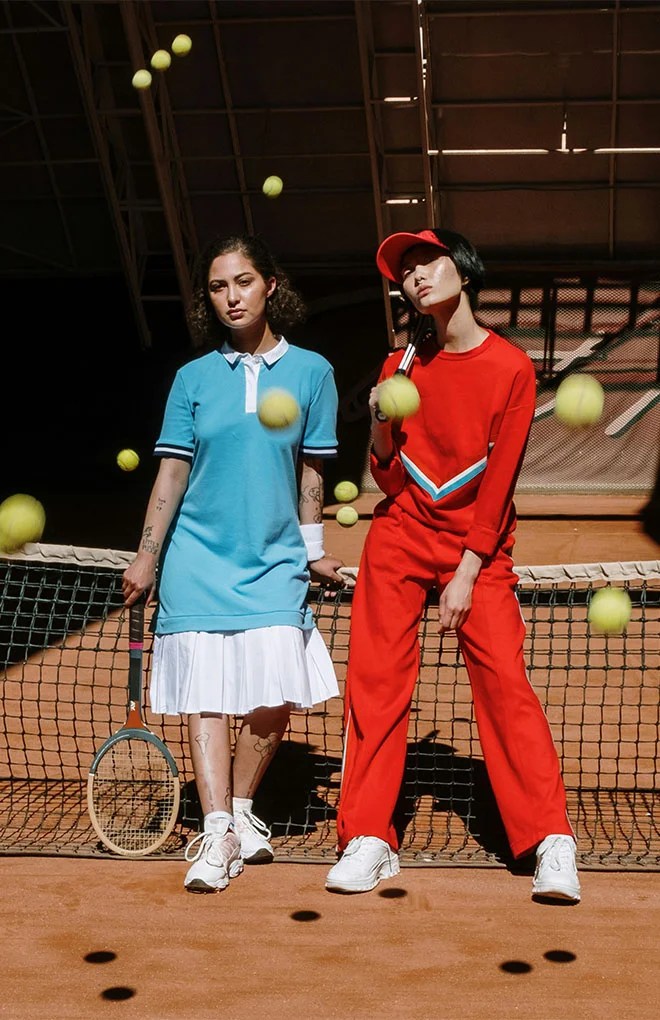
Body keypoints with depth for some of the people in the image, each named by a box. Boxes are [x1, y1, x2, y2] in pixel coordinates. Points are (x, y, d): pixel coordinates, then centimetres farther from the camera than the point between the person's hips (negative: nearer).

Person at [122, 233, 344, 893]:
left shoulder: (310, 371, 4)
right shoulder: (193, 378, 4)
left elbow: (310, 471, 9)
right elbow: (172, 470, 4)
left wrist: (312, 550, 9)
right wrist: (146, 557, 0)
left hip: (274, 561, 0)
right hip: (198, 560, 0)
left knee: (276, 691, -9)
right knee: (206, 690, -5)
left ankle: (239, 811, 12)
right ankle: (217, 832, 0)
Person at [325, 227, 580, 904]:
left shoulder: (511, 366, -4)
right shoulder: (401, 367, 6)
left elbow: (500, 477, -7)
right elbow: (388, 479, 6)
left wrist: (467, 571, -11)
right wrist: (380, 428, -15)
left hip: (478, 545, -3)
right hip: (400, 537, 3)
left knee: (503, 679, -13)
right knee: (374, 678, -5)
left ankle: (552, 842, -10)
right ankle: (368, 838, -1)